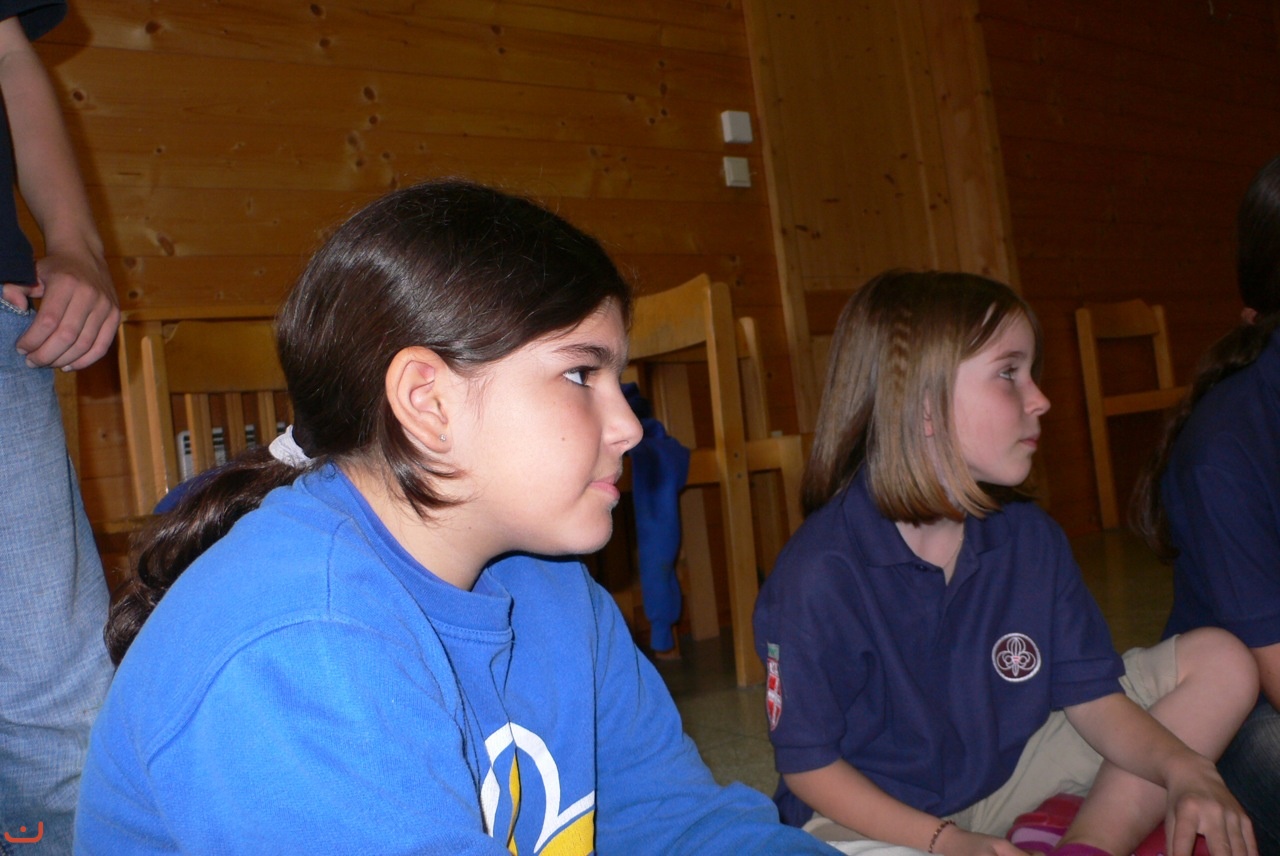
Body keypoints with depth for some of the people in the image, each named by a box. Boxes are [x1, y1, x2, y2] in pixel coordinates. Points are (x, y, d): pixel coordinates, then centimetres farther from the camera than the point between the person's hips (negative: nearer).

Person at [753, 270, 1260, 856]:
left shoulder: (1030, 538, -6)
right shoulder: (820, 573, -26)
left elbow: (1091, 693, 0)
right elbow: (808, 763, -18)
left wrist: (1184, 769, -18)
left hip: (1007, 773, 6)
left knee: (1221, 663, 4)